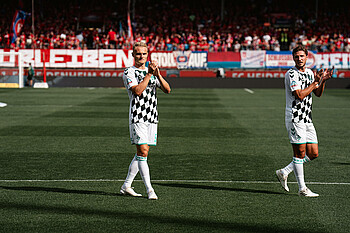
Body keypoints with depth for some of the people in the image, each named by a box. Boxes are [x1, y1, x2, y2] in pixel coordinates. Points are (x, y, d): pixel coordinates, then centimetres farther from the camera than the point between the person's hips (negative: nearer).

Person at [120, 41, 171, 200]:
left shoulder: (153, 72, 16)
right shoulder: (129, 72, -2)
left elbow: (167, 90, 5)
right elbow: (137, 91, -18)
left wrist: (157, 74, -9)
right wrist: (149, 74, -18)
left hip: (152, 118, 6)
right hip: (137, 117, -6)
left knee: (141, 154, 8)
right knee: (143, 152, -12)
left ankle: (126, 186, 18)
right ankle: (149, 189, -12)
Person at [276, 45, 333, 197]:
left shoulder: (309, 73, 15)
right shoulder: (291, 74, -10)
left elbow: (318, 93, 17)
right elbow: (299, 95, -20)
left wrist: (323, 81, 0)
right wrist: (315, 82, -13)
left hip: (307, 119, 8)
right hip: (295, 118, -8)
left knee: (313, 153, 7)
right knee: (300, 153, -5)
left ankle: (284, 173, 18)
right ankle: (302, 189, 1)